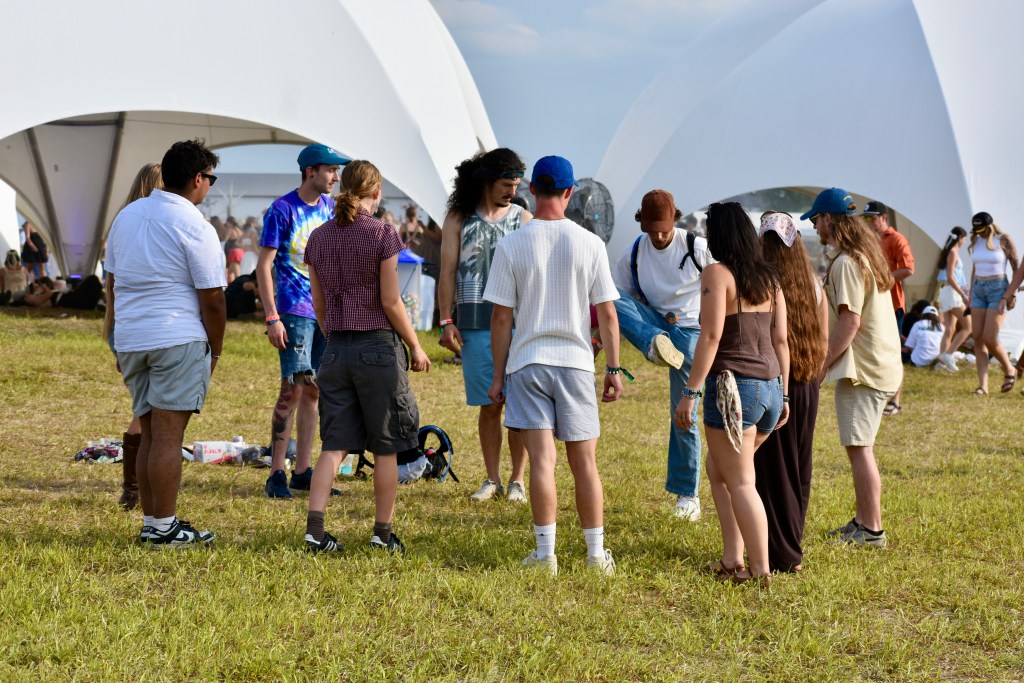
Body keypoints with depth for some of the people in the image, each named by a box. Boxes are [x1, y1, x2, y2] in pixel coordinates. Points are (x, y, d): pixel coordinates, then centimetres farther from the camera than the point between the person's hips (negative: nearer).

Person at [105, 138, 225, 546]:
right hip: (178, 339, -7)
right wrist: (215, 351, 3)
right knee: (168, 436, -5)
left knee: (150, 435, 13)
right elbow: (212, 299, -9)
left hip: (130, 339, 7)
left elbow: (112, 283, 19)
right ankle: (163, 527, -2)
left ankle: (150, 523, 16)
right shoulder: (194, 227, -9)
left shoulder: (126, 216, 13)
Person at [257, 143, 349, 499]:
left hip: (327, 310, 6)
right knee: (293, 387, -11)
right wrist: (272, 318, -16)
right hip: (295, 310, -6)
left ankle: (302, 471, 15)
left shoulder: (331, 208, 11)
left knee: (313, 390, 9)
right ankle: (276, 473, -5)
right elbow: (264, 265, -9)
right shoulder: (281, 210, -8)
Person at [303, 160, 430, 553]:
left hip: (336, 348, 4)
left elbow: (319, 305, 11)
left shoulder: (318, 238, 5)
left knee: (334, 445, 6)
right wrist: (415, 347, 1)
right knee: (385, 448, 8)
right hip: (378, 345, -4)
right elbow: (390, 302, -10)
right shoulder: (381, 234, -10)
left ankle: (314, 526, -7)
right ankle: (383, 533, 14)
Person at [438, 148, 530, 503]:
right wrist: (446, 321, -3)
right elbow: (448, 272, 5)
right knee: (489, 405, 4)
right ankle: (492, 479, 13)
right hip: (475, 323, 0)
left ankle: (517, 480, 6)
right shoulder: (458, 220, 7)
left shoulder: (524, 219, 9)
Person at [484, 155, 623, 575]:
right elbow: (607, 313, 1)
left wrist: (498, 375, 4)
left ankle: (545, 553, -3)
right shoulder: (590, 244, -1)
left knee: (542, 460, -1)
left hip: (527, 363, -1)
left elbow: (500, 316, -3)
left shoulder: (511, 245, -3)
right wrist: (614, 370, 8)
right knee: (584, 463, 9)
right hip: (576, 361, 1)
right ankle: (596, 553, 14)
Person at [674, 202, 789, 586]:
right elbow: (781, 340, 12)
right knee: (718, 467, 21)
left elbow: (711, 336, -15)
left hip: (732, 386, -7)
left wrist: (690, 392, -14)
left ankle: (761, 571, 1)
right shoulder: (769, 278, 12)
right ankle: (733, 558, 16)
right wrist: (783, 395, 17)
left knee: (740, 482, 0)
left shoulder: (717, 274, -7)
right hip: (770, 387, 7)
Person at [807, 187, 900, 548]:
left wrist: (824, 362, -15)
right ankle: (862, 520, 24)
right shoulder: (869, 254, 15)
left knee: (859, 447, -7)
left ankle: (872, 530, -5)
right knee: (860, 447, 17)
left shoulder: (846, 263, -16)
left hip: (861, 368, -10)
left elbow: (851, 320, -22)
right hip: (882, 365, 10)